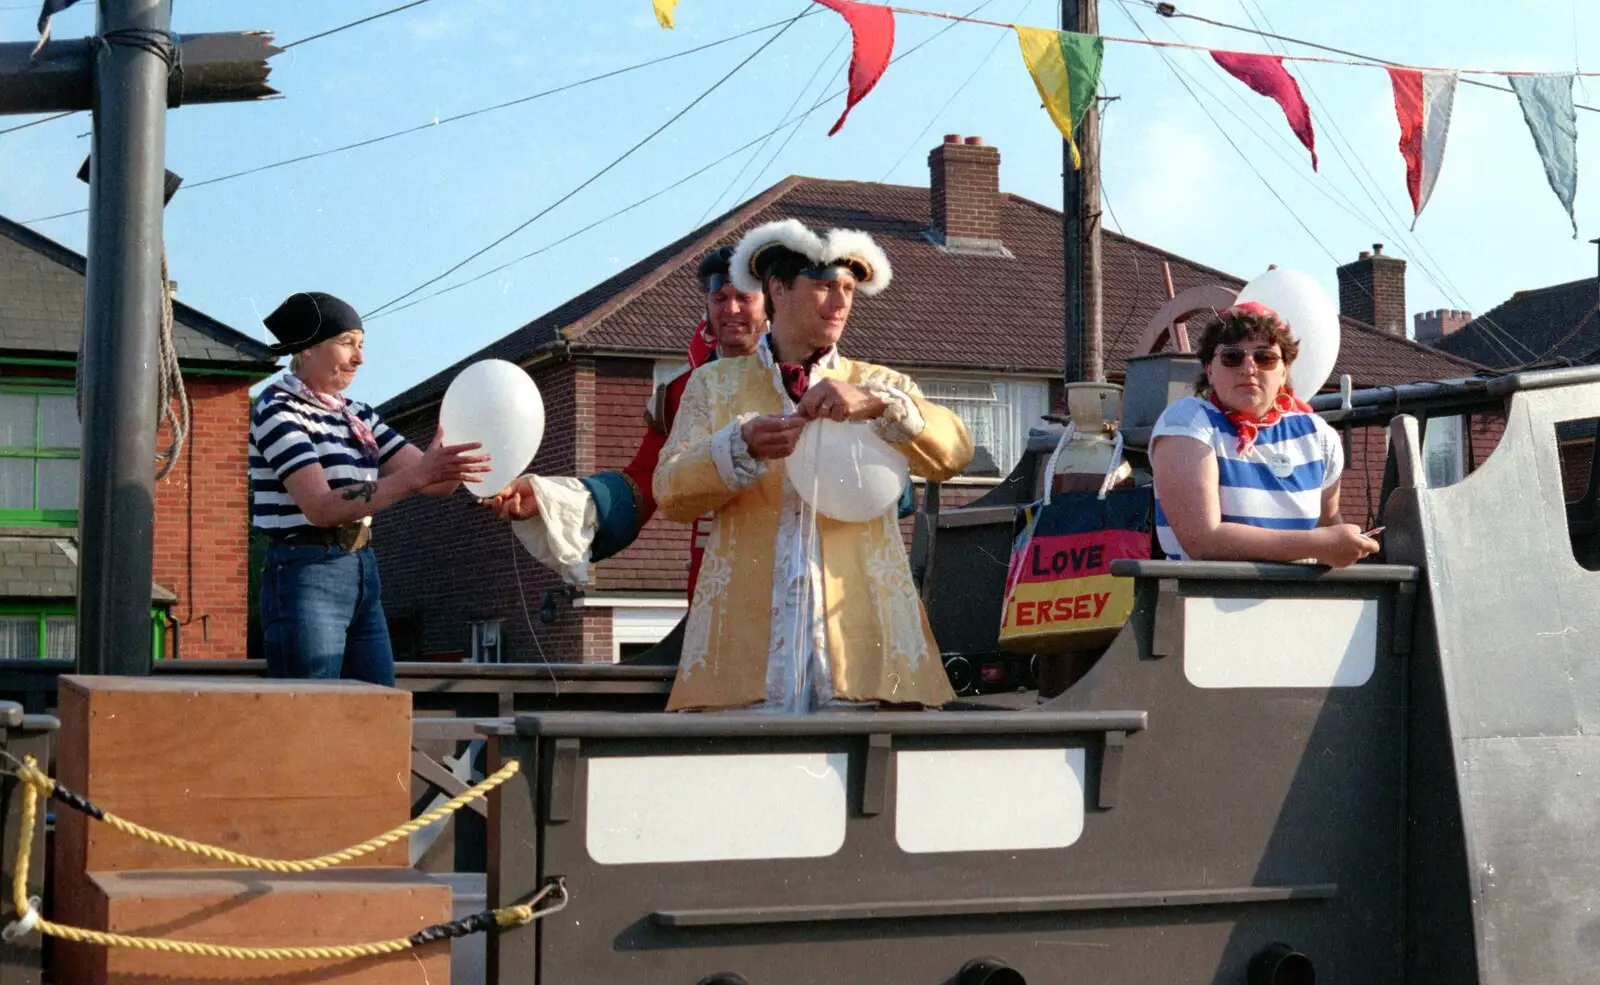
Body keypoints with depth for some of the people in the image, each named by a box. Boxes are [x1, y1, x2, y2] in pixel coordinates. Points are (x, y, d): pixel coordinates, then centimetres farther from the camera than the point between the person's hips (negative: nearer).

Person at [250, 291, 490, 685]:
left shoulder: (356, 415, 14)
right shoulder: (277, 409, -8)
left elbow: (435, 483, 9)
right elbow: (320, 508, -21)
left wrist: (458, 461, -13)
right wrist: (415, 476, -28)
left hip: (364, 575, 8)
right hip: (306, 578, -8)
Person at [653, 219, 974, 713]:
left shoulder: (880, 385, 18)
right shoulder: (713, 385, 17)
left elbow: (953, 452, -1)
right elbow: (670, 491, 3)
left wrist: (876, 406, -18)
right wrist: (743, 448, -16)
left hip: (860, 626, 1)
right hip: (747, 630, 0)